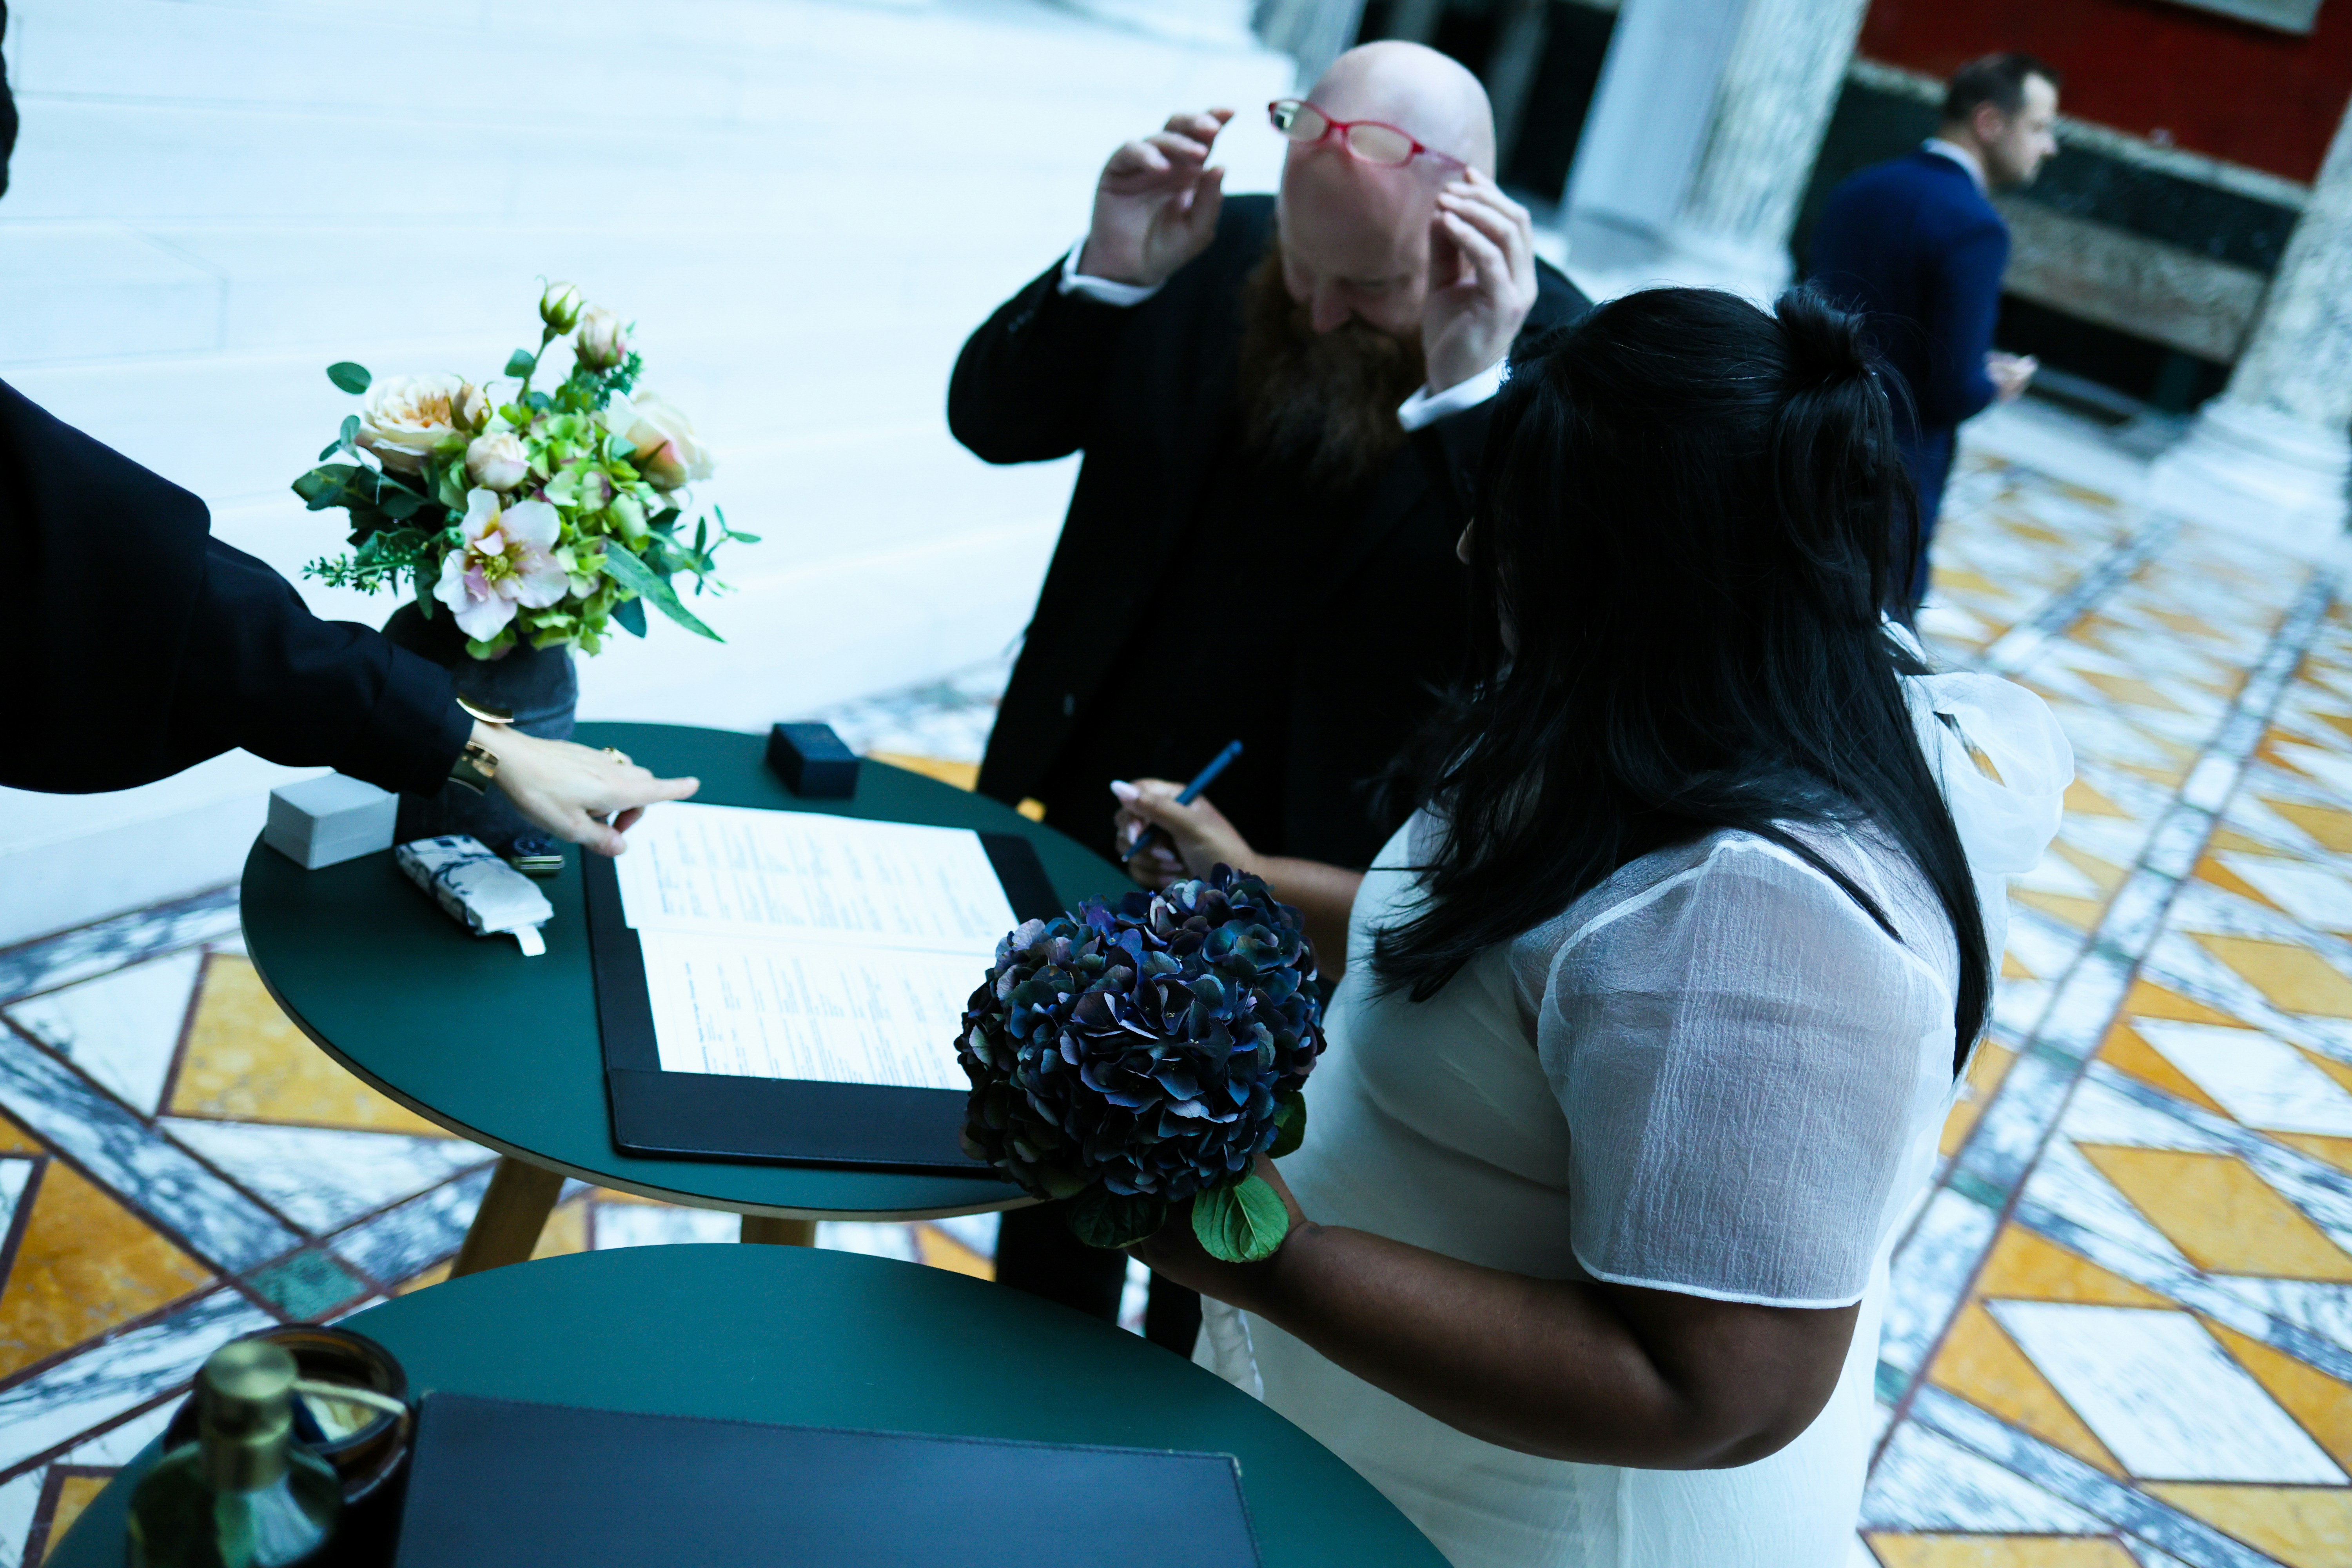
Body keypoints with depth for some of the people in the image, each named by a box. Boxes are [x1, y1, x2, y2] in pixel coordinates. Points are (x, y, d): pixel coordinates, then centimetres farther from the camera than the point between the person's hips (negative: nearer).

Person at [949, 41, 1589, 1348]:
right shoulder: (1216, 249, -10)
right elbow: (992, 419, -5)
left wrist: (1468, 386, -38)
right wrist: (1108, 269, -22)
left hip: (1305, 882, -3)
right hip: (1093, 810, 4)